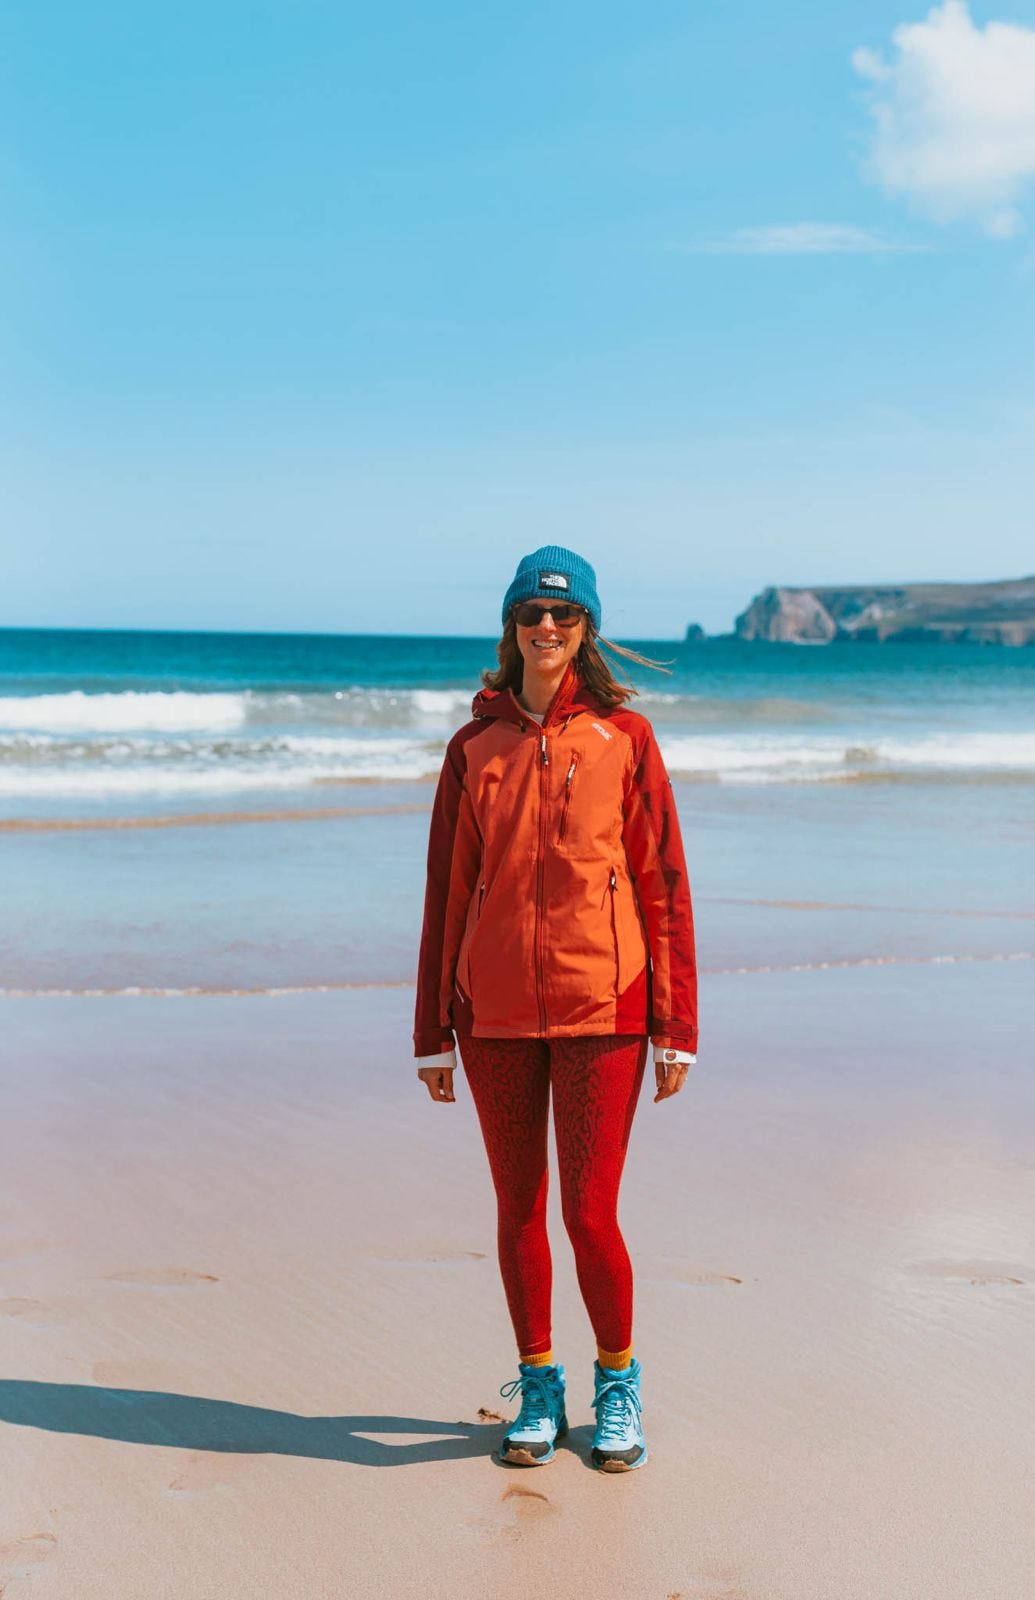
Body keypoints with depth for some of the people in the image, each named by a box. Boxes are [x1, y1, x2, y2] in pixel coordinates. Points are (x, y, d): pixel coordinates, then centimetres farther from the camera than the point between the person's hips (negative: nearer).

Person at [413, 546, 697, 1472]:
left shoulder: (625, 738, 1)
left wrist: (677, 1029, -2)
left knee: (590, 1216, -2)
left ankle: (619, 1384, 23)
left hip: (601, 1011, -2)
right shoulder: (475, 747, 7)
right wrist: (434, 1032, 8)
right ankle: (539, 1390, 28)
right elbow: (447, 892, 9)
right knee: (518, 1210, 10)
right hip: (495, 1013, 3)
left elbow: (664, 886, 1)